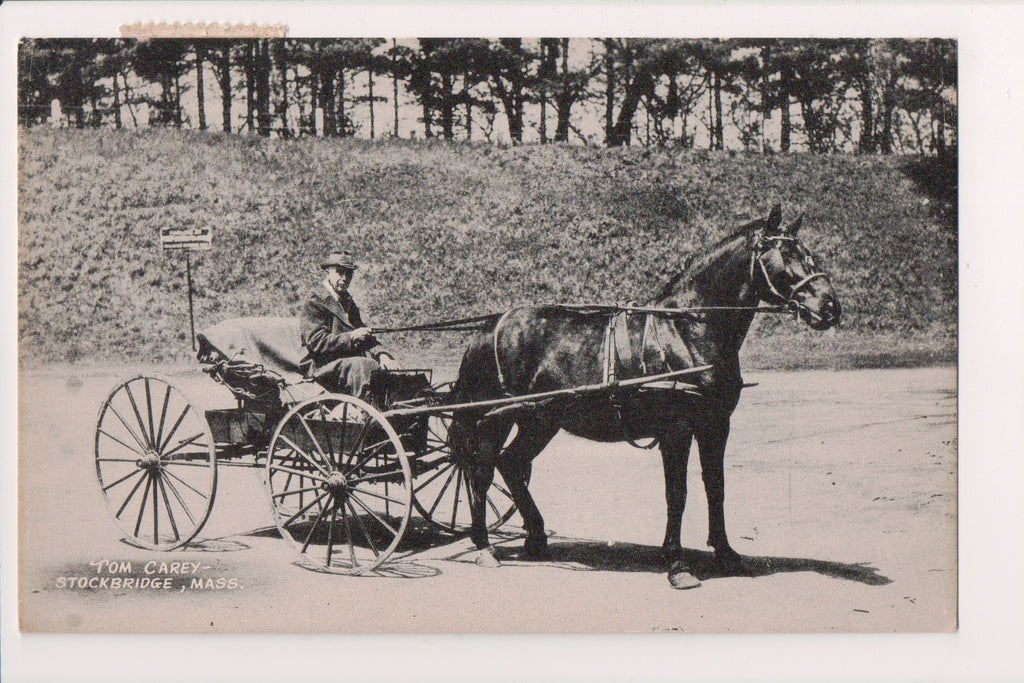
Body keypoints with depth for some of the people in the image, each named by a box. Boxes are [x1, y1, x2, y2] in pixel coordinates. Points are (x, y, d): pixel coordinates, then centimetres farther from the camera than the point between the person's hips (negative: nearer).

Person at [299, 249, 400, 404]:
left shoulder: (348, 303, 21)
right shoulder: (314, 304, -4)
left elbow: (365, 338, 17)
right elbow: (316, 342, -14)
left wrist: (381, 354, -4)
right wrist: (350, 337, -19)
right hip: (323, 366, -7)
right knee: (364, 366, -32)